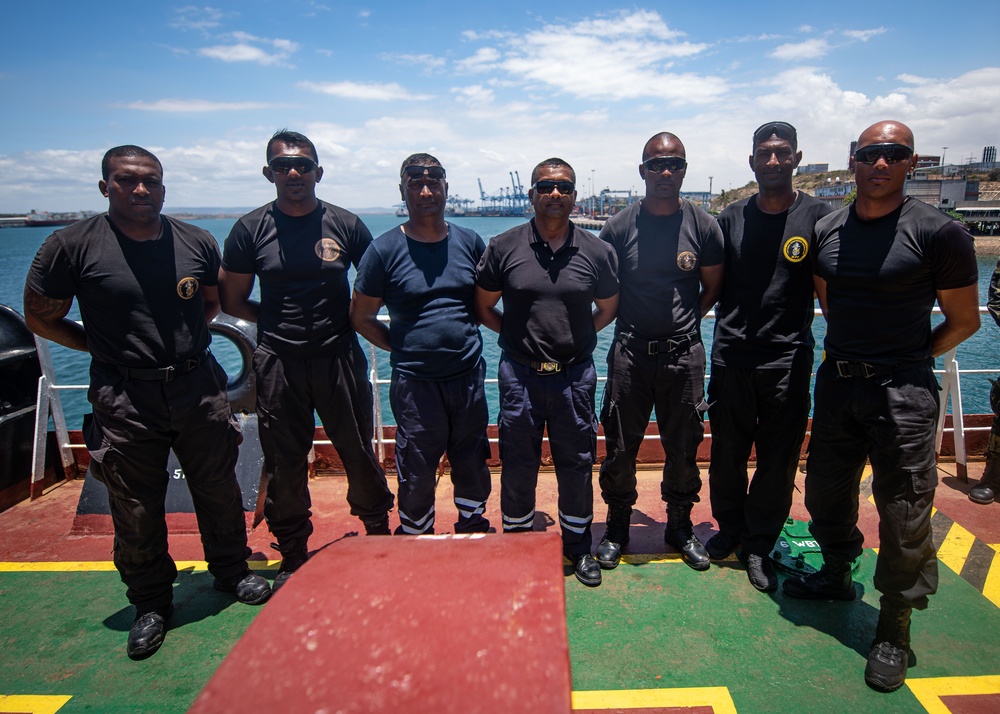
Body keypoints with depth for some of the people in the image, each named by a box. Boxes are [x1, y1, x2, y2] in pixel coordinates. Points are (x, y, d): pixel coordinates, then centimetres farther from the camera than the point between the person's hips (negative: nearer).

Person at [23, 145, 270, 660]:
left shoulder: (197, 242, 1)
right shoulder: (72, 245, -7)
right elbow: (40, 317, 3)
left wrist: (179, 340, 8)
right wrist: (107, 347, 1)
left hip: (198, 387, 3)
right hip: (124, 400, -2)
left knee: (219, 491, 15)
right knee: (136, 511, 9)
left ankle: (232, 574, 38)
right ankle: (150, 605, 31)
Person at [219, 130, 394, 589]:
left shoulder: (346, 225, 0)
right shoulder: (251, 229, 2)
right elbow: (232, 301, 9)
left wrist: (342, 320, 0)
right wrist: (280, 321, 3)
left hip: (339, 357, 0)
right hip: (277, 362, 1)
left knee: (359, 452, 8)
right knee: (284, 464, 10)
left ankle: (378, 529, 31)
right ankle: (292, 555, 28)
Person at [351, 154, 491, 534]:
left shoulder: (470, 242, 5)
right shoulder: (385, 249, -4)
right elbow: (361, 317, 3)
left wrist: (463, 333, 5)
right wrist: (404, 346, 0)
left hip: (468, 376, 3)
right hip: (415, 382, -3)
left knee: (472, 467, 16)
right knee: (416, 476, 8)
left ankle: (473, 530, 38)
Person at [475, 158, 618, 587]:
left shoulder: (596, 252, 0)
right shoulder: (503, 248, -3)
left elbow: (608, 308, 14)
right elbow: (482, 307, 6)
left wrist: (575, 338, 7)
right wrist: (518, 336, 1)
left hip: (575, 376, 1)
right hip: (520, 375, 0)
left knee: (577, 464, 12)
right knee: (517, 465, 11)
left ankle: (578, 546, 33)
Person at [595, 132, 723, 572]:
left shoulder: (703, 226, 0)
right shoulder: (619, 227, -3)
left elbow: (713, 287, 11)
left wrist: (683, 321, 6)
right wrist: (633, 323, 2)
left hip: (684, 354, 1)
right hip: (630, 353, 0)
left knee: (683, 446, 11)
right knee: (620, 446, 7)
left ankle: (680, 526, 31)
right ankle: (617, 527, 26)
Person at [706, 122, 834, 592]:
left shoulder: (819, 217, -2)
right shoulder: (731, 218, 5)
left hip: (788, 359, -2)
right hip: (731, 356, 2)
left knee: (778, 460, 6)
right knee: (727, 453, 12)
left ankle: (759, 546, 25)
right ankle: (729, 529, 34)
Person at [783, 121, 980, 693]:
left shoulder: (938, 233, -11)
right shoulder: (827, 231, 3)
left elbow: (964, 320, -1)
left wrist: (908, 361, 6)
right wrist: (851, 351, 15)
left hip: (902, 392, -5)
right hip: (837, 382, 5)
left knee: (904, 512, 3)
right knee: (827, 490, 18)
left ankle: (895, 630, 20)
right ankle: (837, 575, 42)